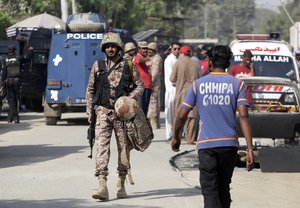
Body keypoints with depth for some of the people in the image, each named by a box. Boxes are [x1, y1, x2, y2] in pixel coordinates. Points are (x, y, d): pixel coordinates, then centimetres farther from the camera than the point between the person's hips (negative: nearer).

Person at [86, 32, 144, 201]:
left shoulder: (128, 65, 4)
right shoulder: (98, 66, 9)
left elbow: (140, 85, 8)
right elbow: (90, 90, 15)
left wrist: (131, 97, -11)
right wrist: (89, 111, 9)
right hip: (103, 111, 0)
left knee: (124, 147, 6)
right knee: (102, 146, -12)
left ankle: (121, 185, 19)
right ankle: (103, 187, -19)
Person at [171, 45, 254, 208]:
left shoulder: (198, 84, 3)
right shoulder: (237, 84, 3)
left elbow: (182, 115, 3)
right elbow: (243, 116, -7)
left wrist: (176, 137, 21)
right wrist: (250, 149, -10)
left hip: (206, 144, -2)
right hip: (229, 143, 2)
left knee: (210, 191, -5)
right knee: (223, 188, 17)